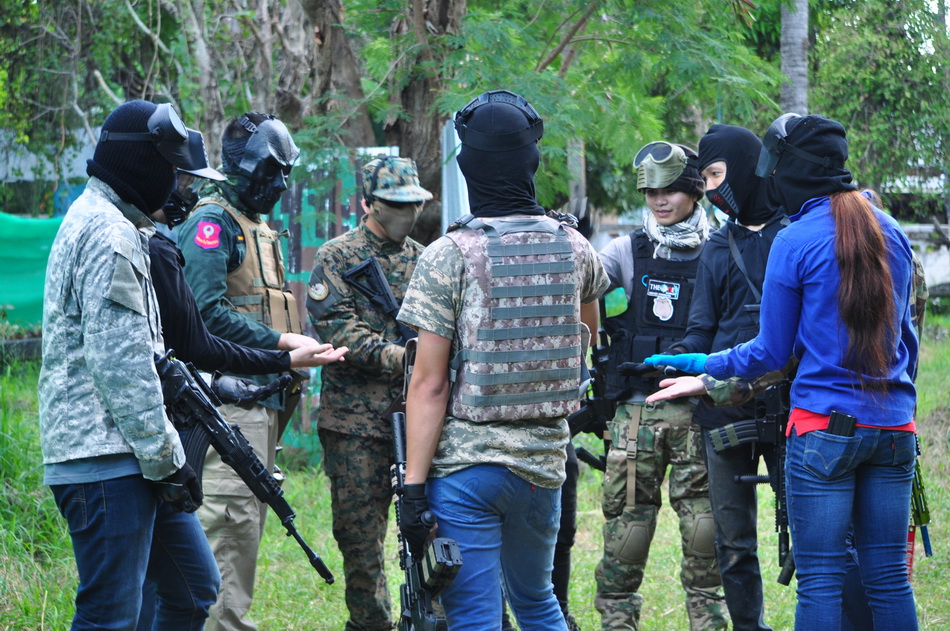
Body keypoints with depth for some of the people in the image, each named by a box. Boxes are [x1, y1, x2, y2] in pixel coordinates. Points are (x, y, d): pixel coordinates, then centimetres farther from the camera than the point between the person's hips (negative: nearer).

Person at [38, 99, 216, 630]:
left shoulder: (107, 225, 21)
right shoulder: (109, 235, -13)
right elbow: (120, 362, -19)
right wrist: (163, 457, -17)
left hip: (128, 456, 11)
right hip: (107, 461, -11)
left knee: (195, 586, 14)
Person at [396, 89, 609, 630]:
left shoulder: (448, 256, -10)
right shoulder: (575, 249, 3)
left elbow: (430, 384, -12)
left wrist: (413, 486, -9)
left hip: (465, 465, -4)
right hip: (546, 459, 4)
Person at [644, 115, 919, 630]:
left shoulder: (795, 241, -9)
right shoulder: (890, 231, 8)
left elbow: (771, 353, -3)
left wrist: (701, 365, 11)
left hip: (825, 428, -5)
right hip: (894, 426, 5)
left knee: (820, 579, -2)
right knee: (888, 577, 8)